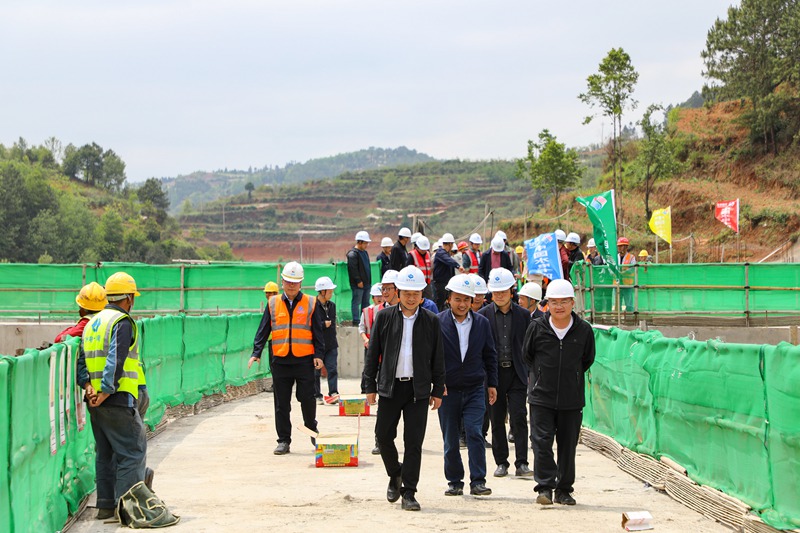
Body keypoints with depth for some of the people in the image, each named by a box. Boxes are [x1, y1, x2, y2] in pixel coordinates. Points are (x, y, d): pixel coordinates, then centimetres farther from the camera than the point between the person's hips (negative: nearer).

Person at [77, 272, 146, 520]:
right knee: (132, 451, -5)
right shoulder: (123, 323, -11)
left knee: (105, 453, 14)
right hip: (118, 399, -9)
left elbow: (81, 360, 12)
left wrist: (87, 386, 1)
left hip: (95, 401, 9)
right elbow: (115, 362, -20)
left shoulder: (92, 323, 17)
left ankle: (106, 505, 16)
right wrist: (105, 392, -20)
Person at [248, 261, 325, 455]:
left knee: (307, 399, -2)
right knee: (281, 403, 4)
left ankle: (312, 430, 20)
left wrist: (318, 355, -4)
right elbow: (263, 330, 9)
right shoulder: (273, 303, 9)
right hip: (280, 360, 2)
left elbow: (318, 332, 5)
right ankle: (283, 440, 10)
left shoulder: (311, 303, 5)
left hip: (304, 359, -2)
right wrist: (256, 353, 0)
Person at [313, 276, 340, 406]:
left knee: (332, 370, -5)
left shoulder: (332, 305, 10)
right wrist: (323, 325, -16)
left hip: (331, 345, 5)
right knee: (316, 371, 4)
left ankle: (333, 393, -8)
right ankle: (317, 396, 12)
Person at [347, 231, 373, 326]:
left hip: (366, 283, 9)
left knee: (366, 303, 12)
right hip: (358, 285, -9)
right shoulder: (353, 254, -13)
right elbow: (353, 269, -18)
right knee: (356, 302, -5)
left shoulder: (364, 252, 17)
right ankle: (356, 321, -3)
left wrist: (369, 281, 19)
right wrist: (358, 281, -19)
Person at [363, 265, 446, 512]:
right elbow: (373, 352, 5)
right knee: (383, 435, 2)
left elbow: (438, 359, 7)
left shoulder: (431, 321, 3)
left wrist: (438, 391, 5)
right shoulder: (384, 317, 2)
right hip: (390, 387, 1)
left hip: (419, 389, -1)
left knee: (414, 442, -2)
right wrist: (370, 386, 2)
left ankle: (408, 493, 3)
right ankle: (395, 475, 29)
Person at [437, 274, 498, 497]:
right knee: (450, 440, 5)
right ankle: (455, 482, 15)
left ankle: (477, 482, -8)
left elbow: (490, 355, 13)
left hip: (475, 389, 1)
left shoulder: (482, 323, 6)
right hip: (447, 390, -1)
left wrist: (492, 383, 10)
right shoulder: (438, 323, -2)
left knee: (475, 432, -11)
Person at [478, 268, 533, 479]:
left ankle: (522, 464, -7)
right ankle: (501, 463, 14)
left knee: (519, 418, -9)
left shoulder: (523, 315, 5)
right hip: (494, 374, 1)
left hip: (516, 374, 0)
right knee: (497, 420, 5)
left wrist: (530, 374, 2)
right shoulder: (483, 315, 3)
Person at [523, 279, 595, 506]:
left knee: (568, 446, 7)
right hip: (541, 398, -1)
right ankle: (545, 487, -3)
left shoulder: (584, 330, -3)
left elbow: (588, 359, 14)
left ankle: (564, 490, 16)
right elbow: (527, 355, 12)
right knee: (542, 443, -7)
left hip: (572, 400, 1)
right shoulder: (537, 328, -4)